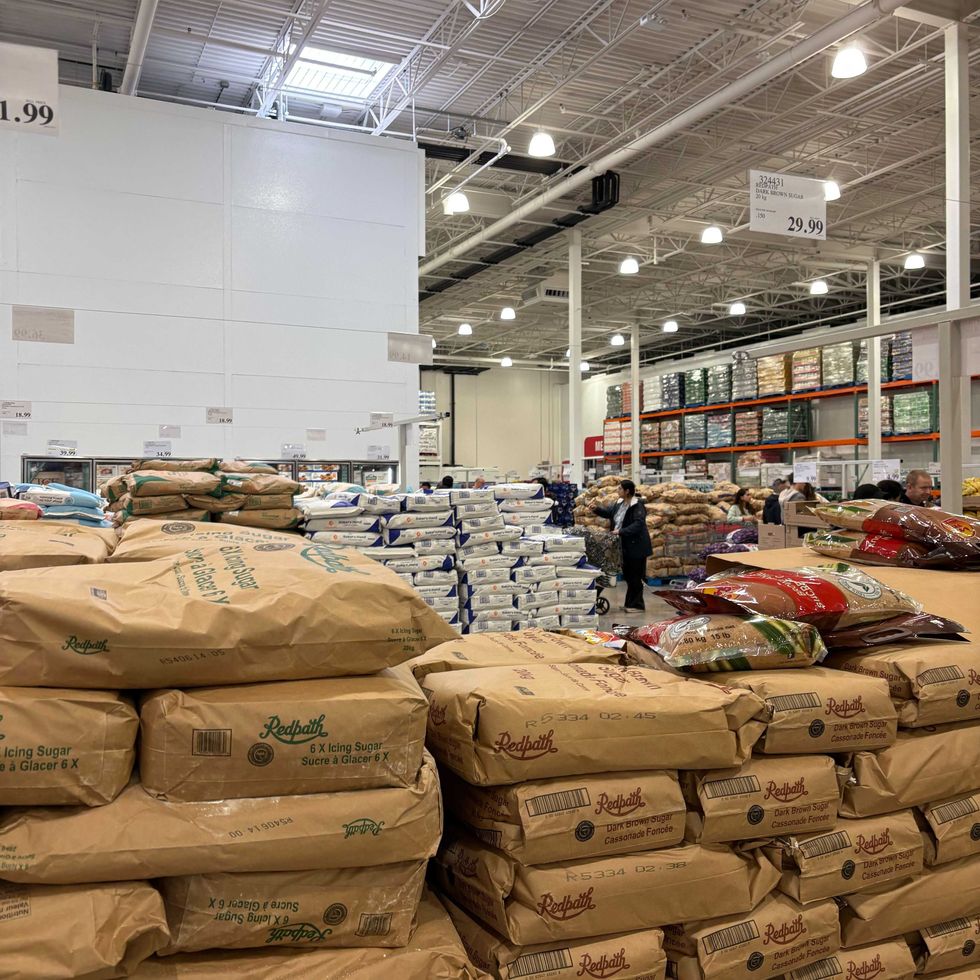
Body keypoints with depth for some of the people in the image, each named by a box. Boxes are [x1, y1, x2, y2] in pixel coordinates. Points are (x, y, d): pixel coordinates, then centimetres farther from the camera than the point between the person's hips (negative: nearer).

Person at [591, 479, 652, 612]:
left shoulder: (638, 506, -18)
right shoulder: (620, 503, 8)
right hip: (626, 546, 9)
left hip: (636, 547, -9)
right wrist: (596, 509, 7)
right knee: (628, 576, 15)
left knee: (634, 576, -3)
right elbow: (609, 512, 23)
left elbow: (638, 524, -28)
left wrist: (621, 532, -33)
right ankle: (630, 603, 25)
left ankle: (637, 605, 6)